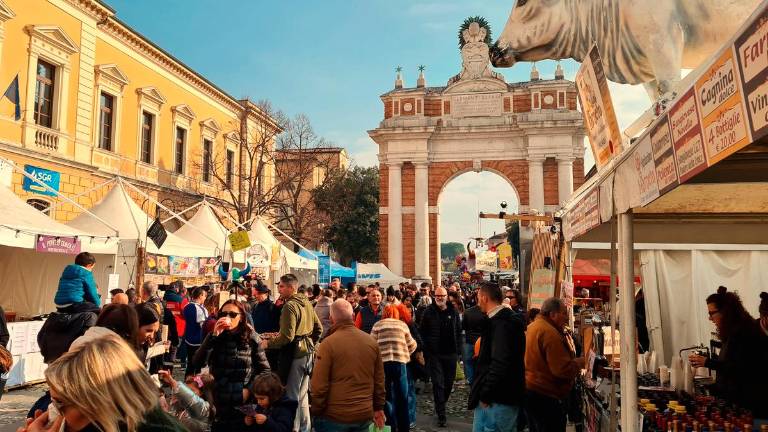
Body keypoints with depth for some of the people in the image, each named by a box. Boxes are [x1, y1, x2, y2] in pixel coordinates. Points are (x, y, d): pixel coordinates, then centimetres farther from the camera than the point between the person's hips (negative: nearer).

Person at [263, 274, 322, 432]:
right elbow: (318, 328, 14)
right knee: (302, 395, 18)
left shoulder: (290, 306, -17)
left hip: (294, 354, -9)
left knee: (292, 395, 1)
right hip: (307, 352, 9)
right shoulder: (307, 303, 9)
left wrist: (268, 343, -11)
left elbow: (286, 336, -22)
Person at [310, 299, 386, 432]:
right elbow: (379, 380, 6)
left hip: (335, 416, -4)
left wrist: (316, 412, -2)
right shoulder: (372, 342, 0)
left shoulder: (328, 344, -14)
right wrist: (379, 408, 16)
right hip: (365, 415, 4)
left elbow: (319, 384, -13)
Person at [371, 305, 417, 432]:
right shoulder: (403, 325, 11)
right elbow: (412, 345, 13)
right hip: (400, 363, 1)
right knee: (402, 398, 13)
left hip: (382, 363, -1)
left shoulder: (377, 325, 7)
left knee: (386, 397, 10)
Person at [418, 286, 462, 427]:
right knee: (438, 383, -4)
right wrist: (425, 351, -5)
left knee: (449, 382, 12)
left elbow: (458, 332, 9)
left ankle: (441, 405, 34)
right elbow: (422, 332, 1)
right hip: (434, 354, -3)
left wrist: (458, 351, 4)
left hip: (450, 354, 3)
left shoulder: (453, 312, 5)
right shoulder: (428, 312, -1)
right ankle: (441, 414, 1)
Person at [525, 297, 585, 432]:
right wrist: (580, 363, -6)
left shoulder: (532, 327, 12)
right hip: (545, 394, -10)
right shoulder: (549, 332, -19)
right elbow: (562, 369, -23)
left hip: (529, 389, 10)